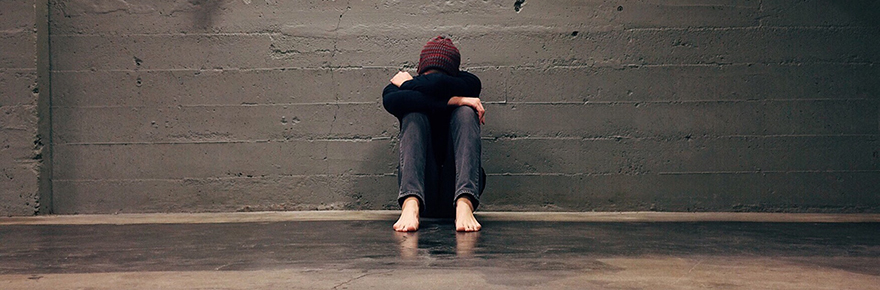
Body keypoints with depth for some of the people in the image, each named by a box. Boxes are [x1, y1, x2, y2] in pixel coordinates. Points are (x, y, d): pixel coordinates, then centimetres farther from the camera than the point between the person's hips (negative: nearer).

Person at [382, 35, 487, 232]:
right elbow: (391, 101, -21)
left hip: (456, 190, 0)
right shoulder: (397, 87, 5)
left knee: (465, 112, -19)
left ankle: (464, 205, -41)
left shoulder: (470, 83, 4)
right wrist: (453, 101, -22)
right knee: (414, 115, -19)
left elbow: (438, 85, -20)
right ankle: (411, 204, -43)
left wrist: (407, 83, 0)